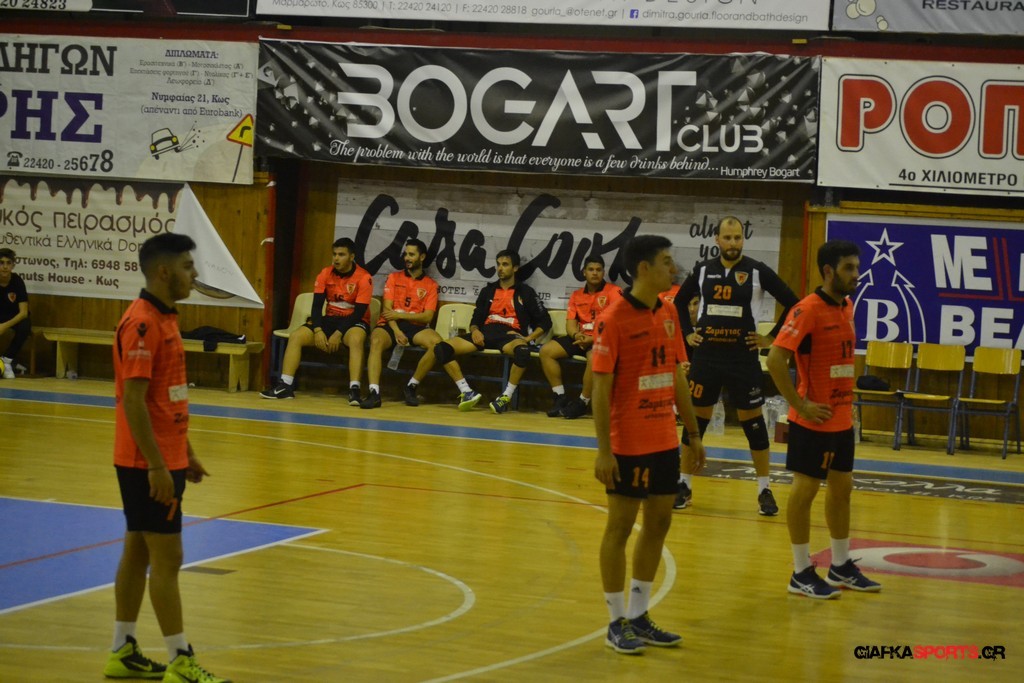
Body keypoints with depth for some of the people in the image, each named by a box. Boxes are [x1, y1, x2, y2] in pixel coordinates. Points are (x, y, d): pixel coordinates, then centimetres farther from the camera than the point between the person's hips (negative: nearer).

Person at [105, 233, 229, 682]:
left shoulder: (164, 319, 12)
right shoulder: (142, 324, -18)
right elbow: (133, 401, -22)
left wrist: (186, 454, 20)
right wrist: (157, 467, -24)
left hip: (164, 459, 10)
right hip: (149, 463, -10)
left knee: (139, 551, 13)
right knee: (167, 557, -5)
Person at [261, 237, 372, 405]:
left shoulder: (363, 278, -14)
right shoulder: (326, 274, 0)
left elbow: (359, 312, -18)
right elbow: (317, 305, -3)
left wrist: (338, 334, -25)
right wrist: (318, 330, -20)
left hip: (354, 321, -5)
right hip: (330, 318, 5)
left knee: (356, 340, -40)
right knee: (295, 337, -14)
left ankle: (355, 390, -45)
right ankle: (285, 386, -16)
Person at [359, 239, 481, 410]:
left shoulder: (430, 285, 12)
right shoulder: (394, 278, 14)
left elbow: (427, 316, 0)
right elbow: (387, 309, 2)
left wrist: (400, 315, -13)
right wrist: (396, 331, -16)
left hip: (415, 326, 0)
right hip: (391, 325, 0)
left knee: (437, 343, -31)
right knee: (376, 340, -35)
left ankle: (412, 386, -21)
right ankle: (374, 392, -46)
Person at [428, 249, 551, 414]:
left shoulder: (525, 292, 12)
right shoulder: (488, 291, 23)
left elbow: (545, 321, 9)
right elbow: (476, 318, 21)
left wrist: (528, 338, -6)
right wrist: (474, 330, -3)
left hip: (510, 335, -3)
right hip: (485, 332, 3)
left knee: (522, 351, -43)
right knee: (442, 348, -22)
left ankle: (506, 397, -30)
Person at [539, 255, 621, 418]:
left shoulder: (613, 292, -4)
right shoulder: (576, 295, 13)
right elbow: (570, 323, 9)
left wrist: (592, 339, -22)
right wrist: (576, 335, -15)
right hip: (581, 337, 6)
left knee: (594, 355, -39)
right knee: (546, 350, -10)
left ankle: (583, 402, -23)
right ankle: (560, 397, -9)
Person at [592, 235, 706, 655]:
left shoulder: (668, 314, 7)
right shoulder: (614, 319, -14)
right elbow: (600, 388, -14)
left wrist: (693, 434, 13)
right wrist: (603, 450, -18)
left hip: (664, 442, 7)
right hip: (628, 445, -7)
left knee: (659, 523, 11)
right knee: (620, 527, 2)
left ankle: (639, 616, 22)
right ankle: (617, 623, 12)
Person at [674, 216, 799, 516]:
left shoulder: (758, 272, -5)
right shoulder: (703, 270, 4)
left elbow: (792, 304, -2)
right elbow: (679, 303, 20)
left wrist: (771, 338, -4)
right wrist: (687, 334, 9)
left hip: (743, 357, -2)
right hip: (706, 355, 2)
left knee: (752, 421, 2)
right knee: (695, 419, 6)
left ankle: (765, 490, 9)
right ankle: (684, 484, 16)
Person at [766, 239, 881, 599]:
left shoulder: (846, 307, 8)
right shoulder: (808, 310, -17)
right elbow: (775, 359, -23)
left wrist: (848, 400, 14)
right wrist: (801, 405, -20)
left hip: (842, 418, 8)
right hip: (813, 420, -8)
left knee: (841, 487, 15)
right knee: (805, 489, 0)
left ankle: (841, 567, 26)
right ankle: (801, 573, 7)